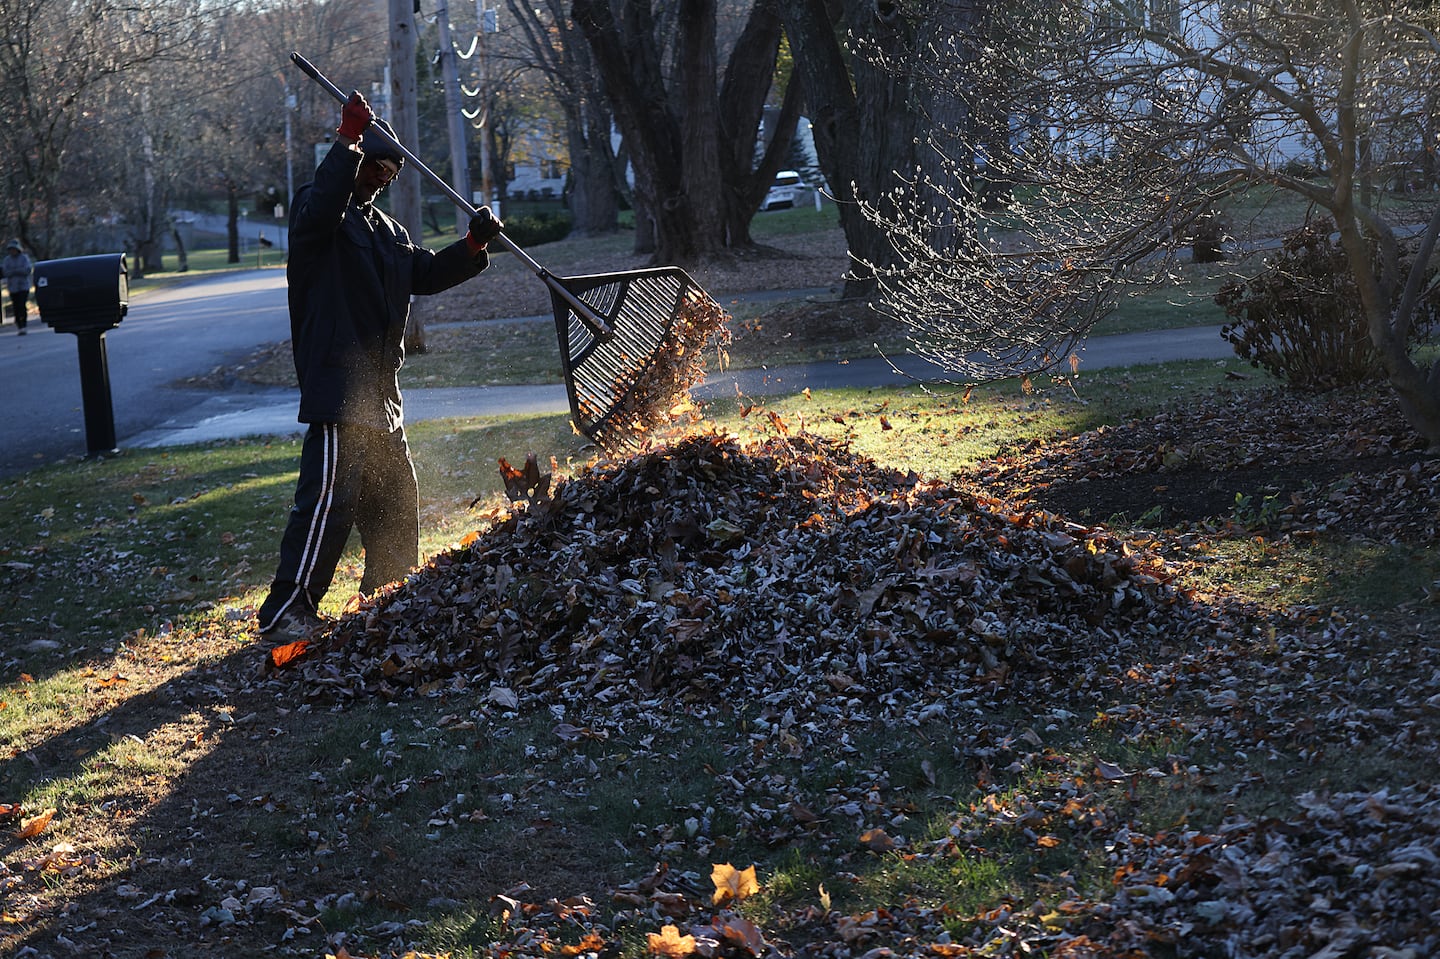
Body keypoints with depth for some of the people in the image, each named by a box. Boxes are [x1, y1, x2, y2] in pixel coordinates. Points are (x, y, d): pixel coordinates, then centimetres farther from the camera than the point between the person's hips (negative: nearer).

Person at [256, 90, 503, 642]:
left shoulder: (386, 229, 23)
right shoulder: (317, 211, -5)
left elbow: (426, 274, 19)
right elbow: (320, 208, -29)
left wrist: (472, 246, 4)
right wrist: (349, 141, -32)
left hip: (378, 384, 10)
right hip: (337, 382, -10)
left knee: (395, 493, 17)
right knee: (331, 494, -15)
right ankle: (285, 611, -13)